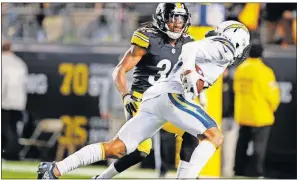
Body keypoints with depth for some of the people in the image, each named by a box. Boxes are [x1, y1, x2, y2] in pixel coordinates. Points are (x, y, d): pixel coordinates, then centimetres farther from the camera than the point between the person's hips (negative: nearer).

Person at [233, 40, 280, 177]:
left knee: (242, 144, 16)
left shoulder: (240, 69, 3)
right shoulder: (263, 71, -17)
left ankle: (239, 170, 22)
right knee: (259, 145, -2)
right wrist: (272, 107, 6)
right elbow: (272, 93, -14)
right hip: (260, 116, -6)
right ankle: (256, 172, -7)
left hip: (242, 115, 6)